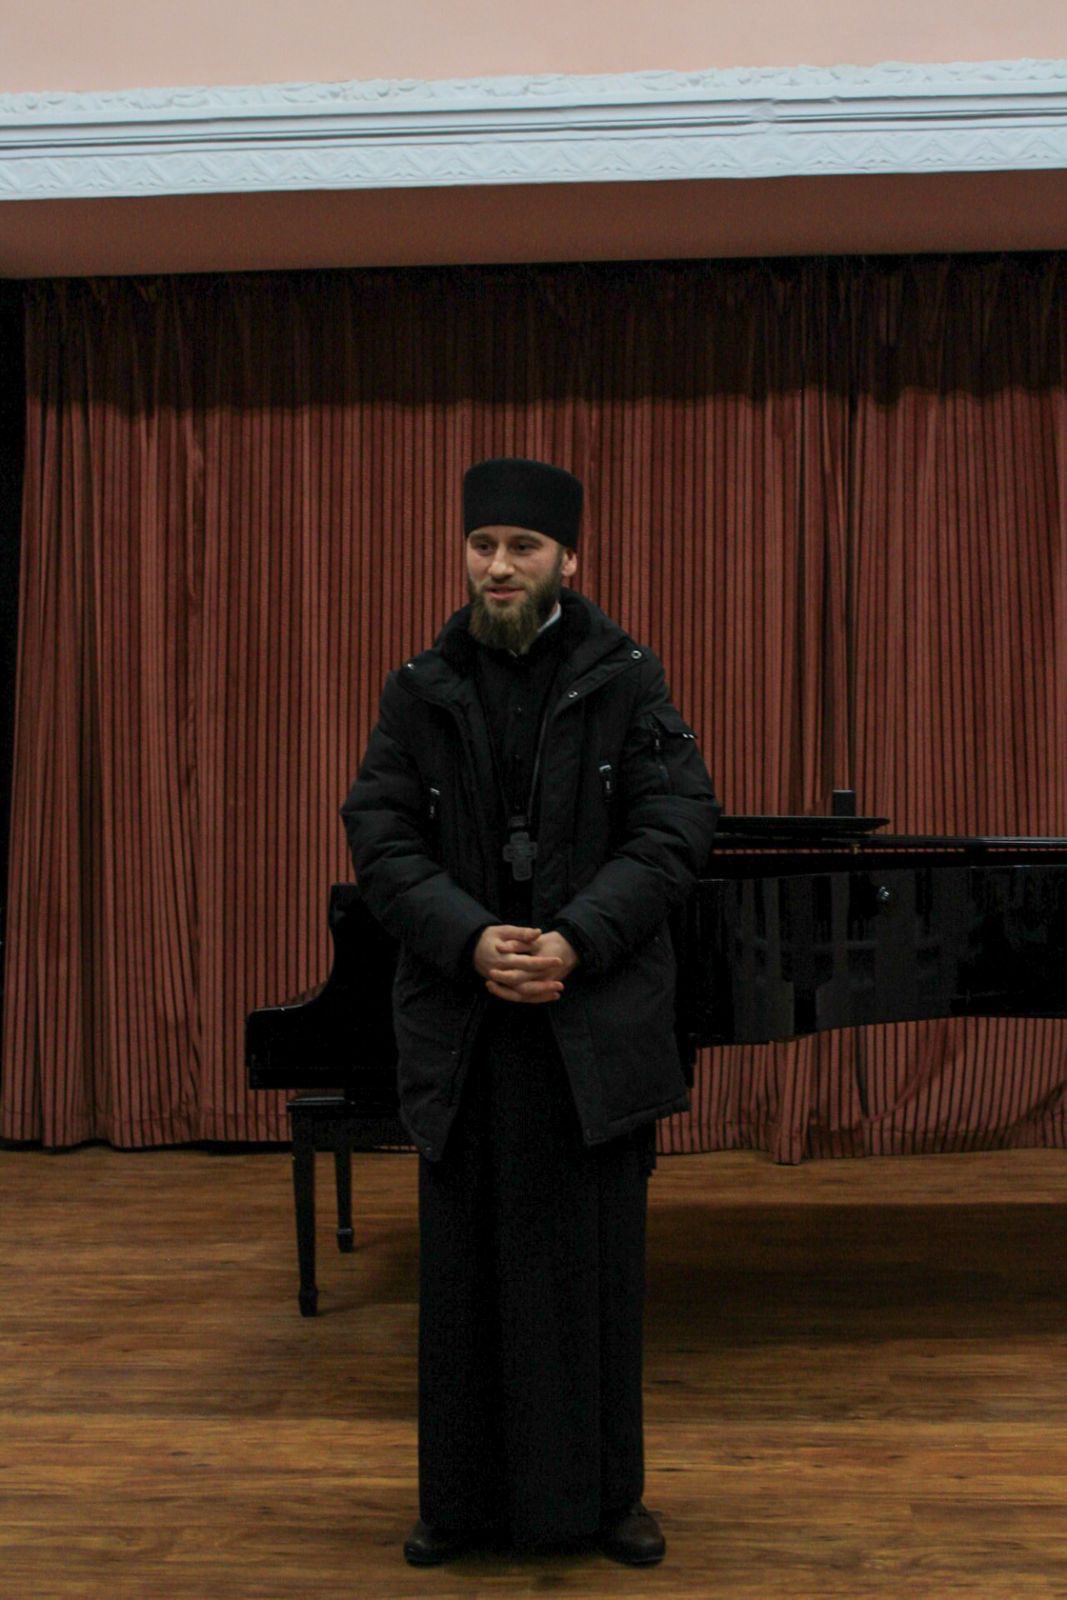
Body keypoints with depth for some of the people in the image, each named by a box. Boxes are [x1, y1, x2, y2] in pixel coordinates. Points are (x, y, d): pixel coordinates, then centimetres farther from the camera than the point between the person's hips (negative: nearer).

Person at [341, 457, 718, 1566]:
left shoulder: (625, 680, 1)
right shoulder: (420, 691, 5)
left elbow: (677, 826, -6)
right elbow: (380, 838, -1)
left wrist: (575, 942, -17)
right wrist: (472, 941, -16)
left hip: (597, 1024, -1)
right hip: (462, 1027, 1)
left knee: (597, 1262, 8)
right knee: (467, 1266, 9)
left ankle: (604, 1495, 23)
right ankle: (463, 1498, 23)